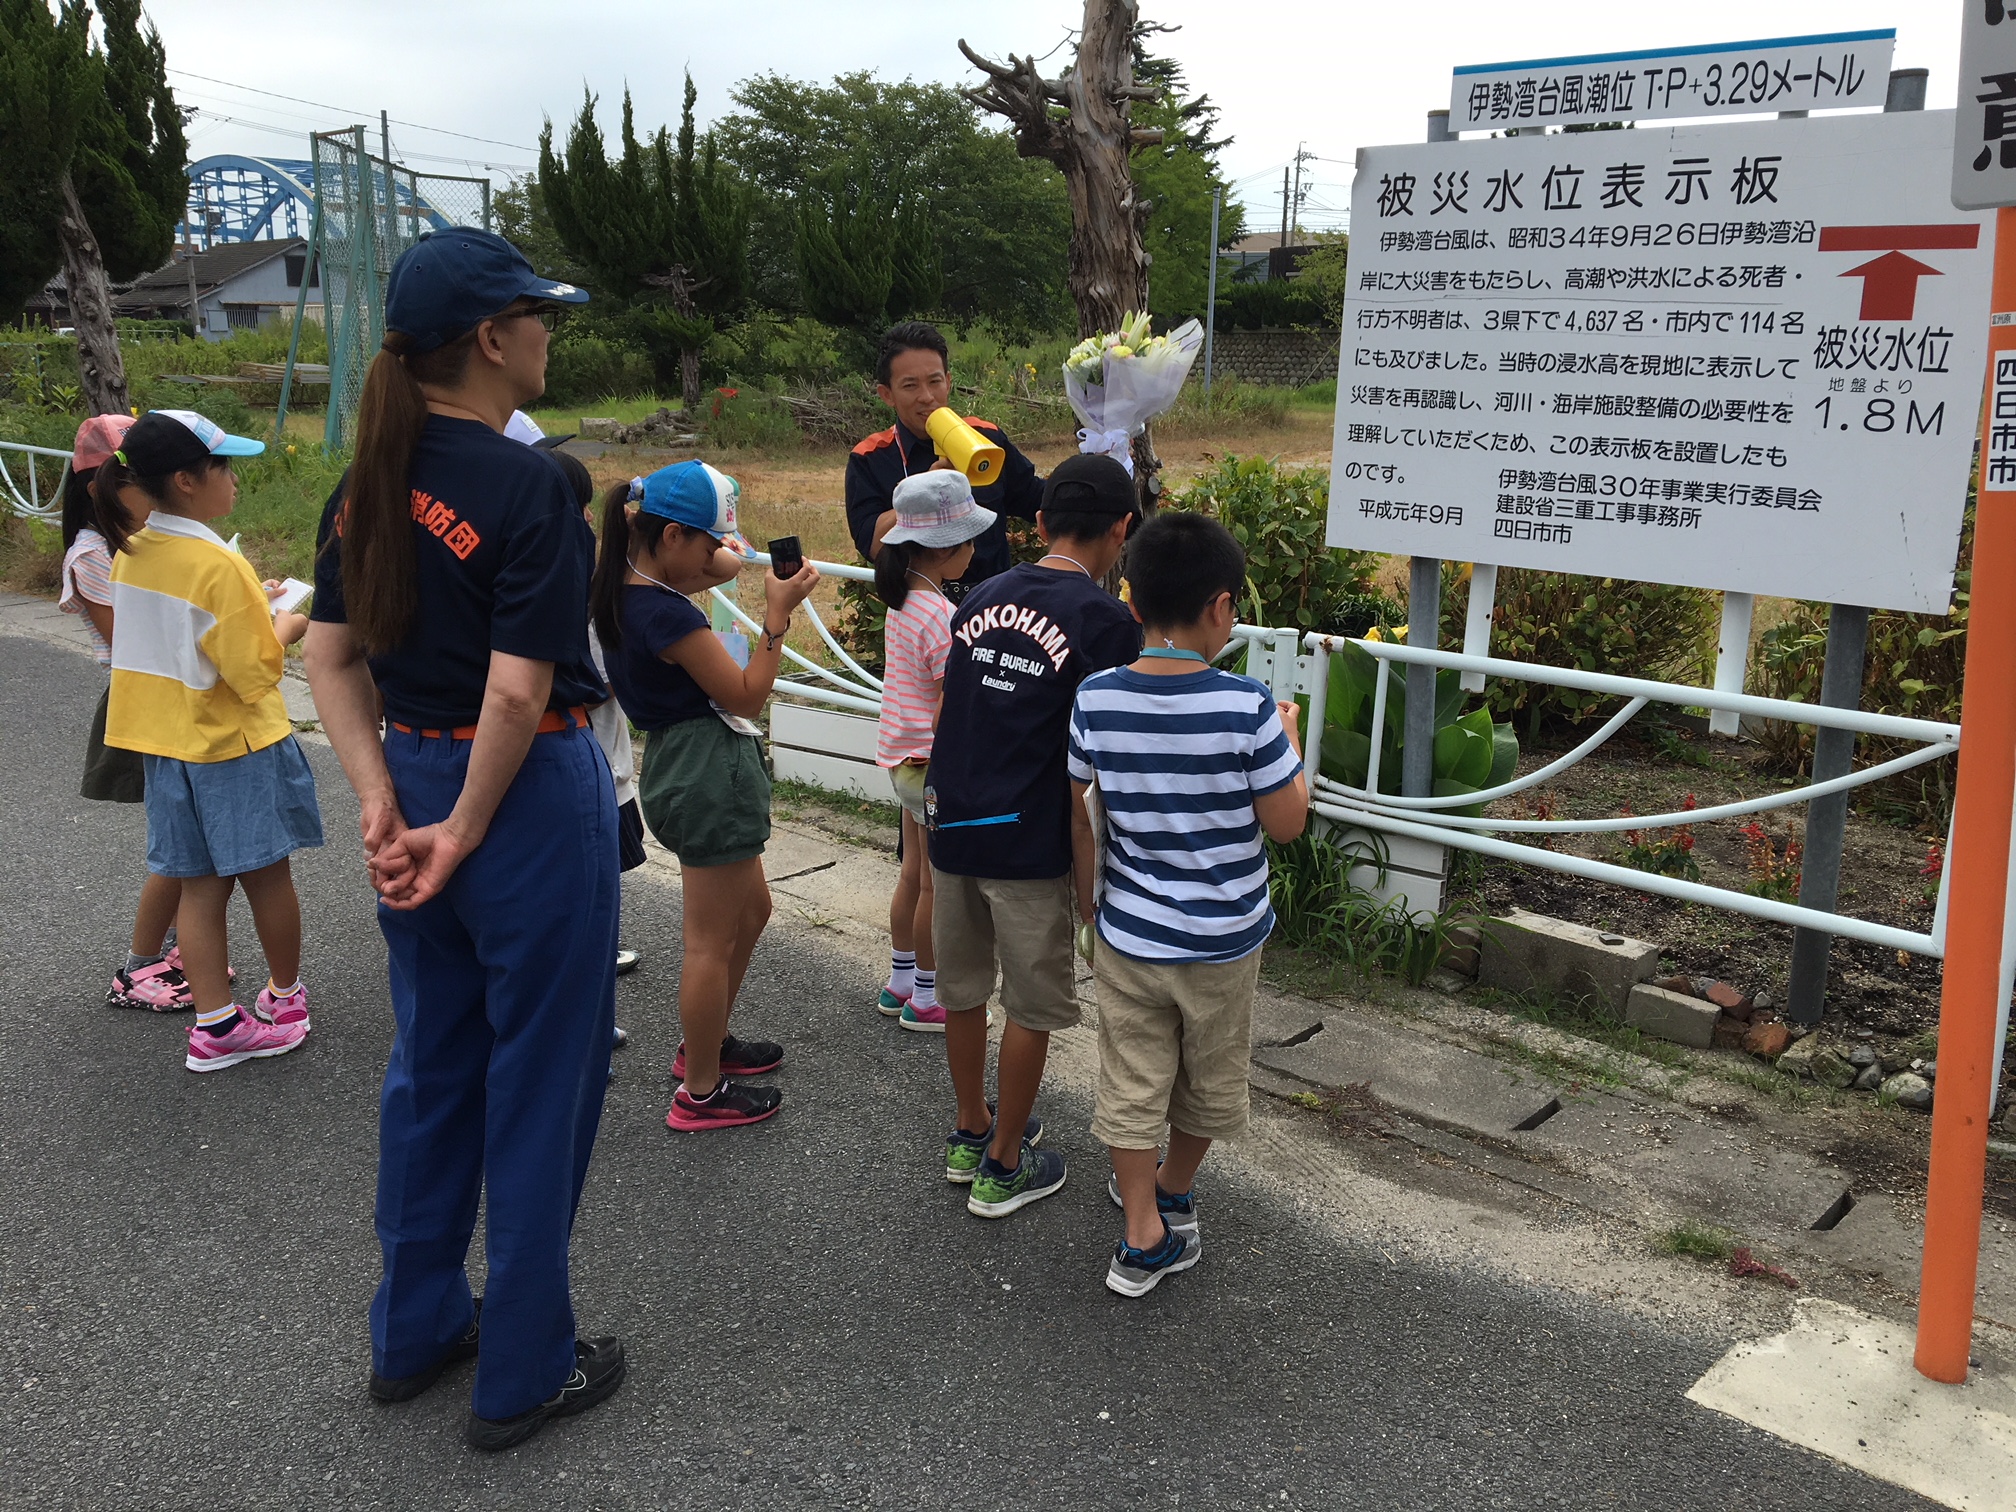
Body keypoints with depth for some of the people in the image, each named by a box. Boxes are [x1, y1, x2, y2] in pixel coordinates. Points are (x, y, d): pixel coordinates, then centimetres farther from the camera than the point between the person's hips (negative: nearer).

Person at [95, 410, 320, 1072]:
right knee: (266, 875, 12)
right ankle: (286, 993, 30)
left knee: (200, 885, 10)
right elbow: (258, 674, -20)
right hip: (238, 746, -7)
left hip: (169, 745, 7)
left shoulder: (131, 554, 2)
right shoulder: (218, 564, -22)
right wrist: (285, 626, -3)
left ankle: (215, 1024, 13)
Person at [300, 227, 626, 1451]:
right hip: (532, 794, -7)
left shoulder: (369, 482, 4)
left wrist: (383, 801, -2)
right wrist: (466, 832, -12)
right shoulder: (529, 488, -19)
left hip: (415, 779, 8)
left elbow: (334, 657, 4)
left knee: (432, 1064, 21)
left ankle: (415, 1330, 38)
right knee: (539, 1081, 7)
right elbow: (518, 693, -23)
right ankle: (525, 1372, 22)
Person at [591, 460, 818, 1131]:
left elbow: (727, 565, 21)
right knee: (712, 939, 3)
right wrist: (778, 613, -17)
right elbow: (746, 695, -18)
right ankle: (702, 1093, 18)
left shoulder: (625, 589, 5)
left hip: (681, 765, 10)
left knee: (751, 909, 25)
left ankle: (705, 1043, 40)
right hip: (709, 771, -10)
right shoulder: (666, 614, -24)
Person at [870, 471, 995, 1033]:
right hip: (935, 762, -9)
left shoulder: (903, 600, 2)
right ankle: (925, 1000, 18)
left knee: (915, 874, 21)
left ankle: (900, 982, 34)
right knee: (938, 885, 5)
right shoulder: (941, 617, -23)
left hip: (902, 756, 9)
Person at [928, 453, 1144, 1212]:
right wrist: (1090, 868, -4)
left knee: (963, 988, 19)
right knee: (1032, 1006, 10)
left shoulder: (979, 599, 7)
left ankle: (971, 1133, 37)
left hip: (950, 825, 6)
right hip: (1028, 842, -6)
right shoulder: (1105, 621, -12)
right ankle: (1003, 1166, 22)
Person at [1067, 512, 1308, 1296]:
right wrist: (1289, 739, 3)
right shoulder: (1245, 708, -21)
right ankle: (1172, 1192, 44)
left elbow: (1063, 805, -1)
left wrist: (1080, 890, 15)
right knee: (1209, 1081, 23)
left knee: (1132, 1083, 14)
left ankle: (1144, 1237, 19)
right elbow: (1287, 822, -13)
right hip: (1222, 937, -1)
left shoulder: (1096, 699, -11)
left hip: (1128, 933, 2)